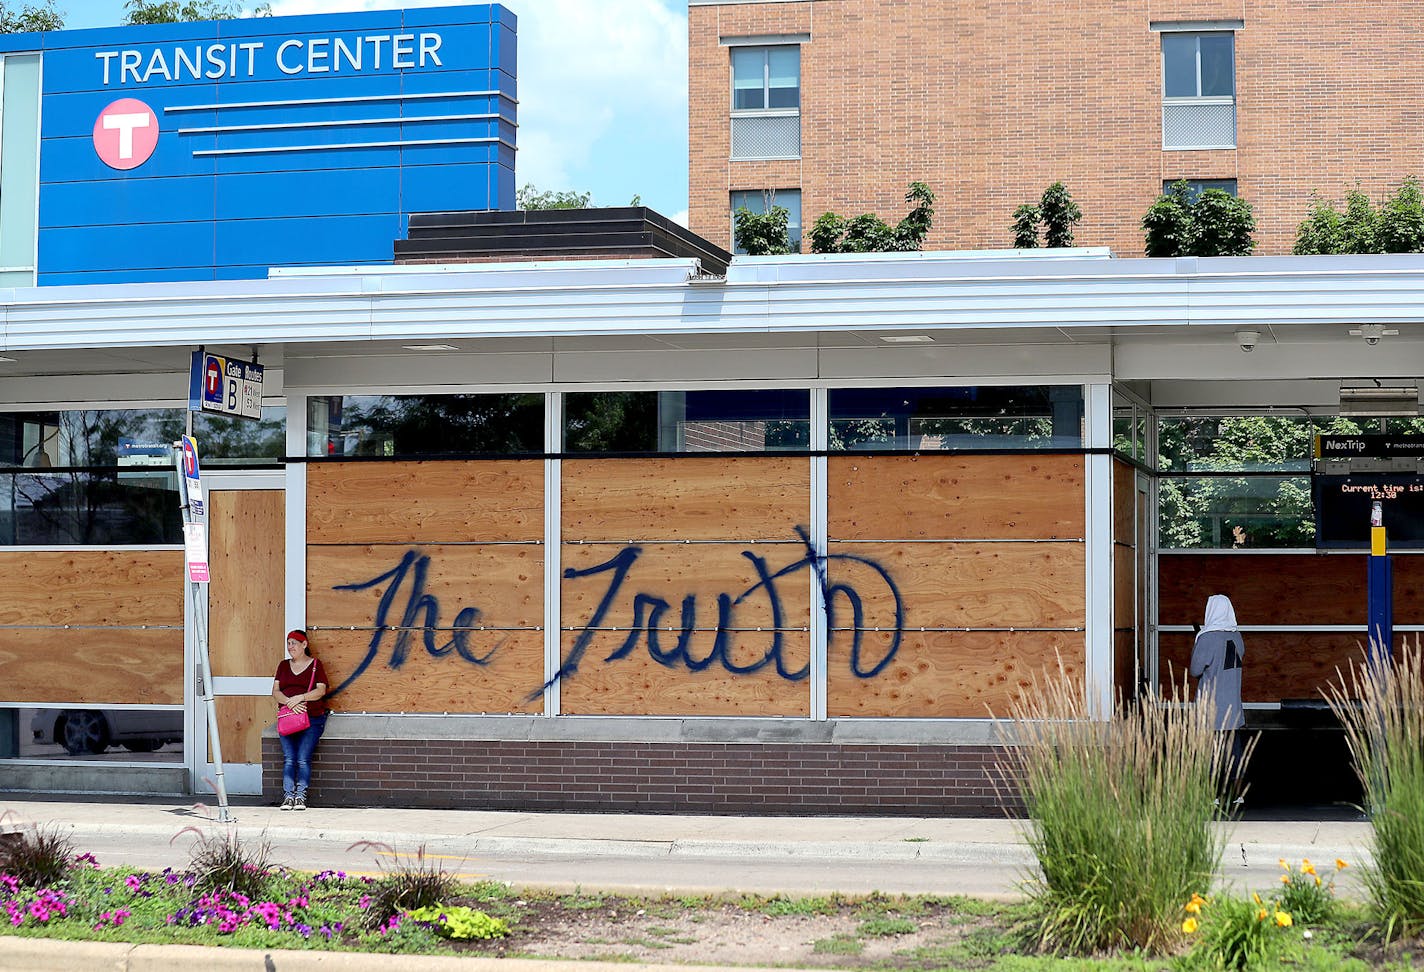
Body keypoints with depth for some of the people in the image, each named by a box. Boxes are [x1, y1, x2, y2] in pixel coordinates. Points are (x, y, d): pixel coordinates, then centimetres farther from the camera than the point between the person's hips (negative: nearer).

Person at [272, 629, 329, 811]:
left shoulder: (315, 665, 7)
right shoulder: (284, 665, 18)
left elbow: (321, 690, -4)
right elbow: (275, 691, 8)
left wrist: (300, 698, -18)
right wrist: (290, 704, -11)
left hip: (312, 719, -3)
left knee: (303, 759, -15)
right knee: (289, 759, -12)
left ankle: (301, 796, -12)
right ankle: (288, 796, -15)